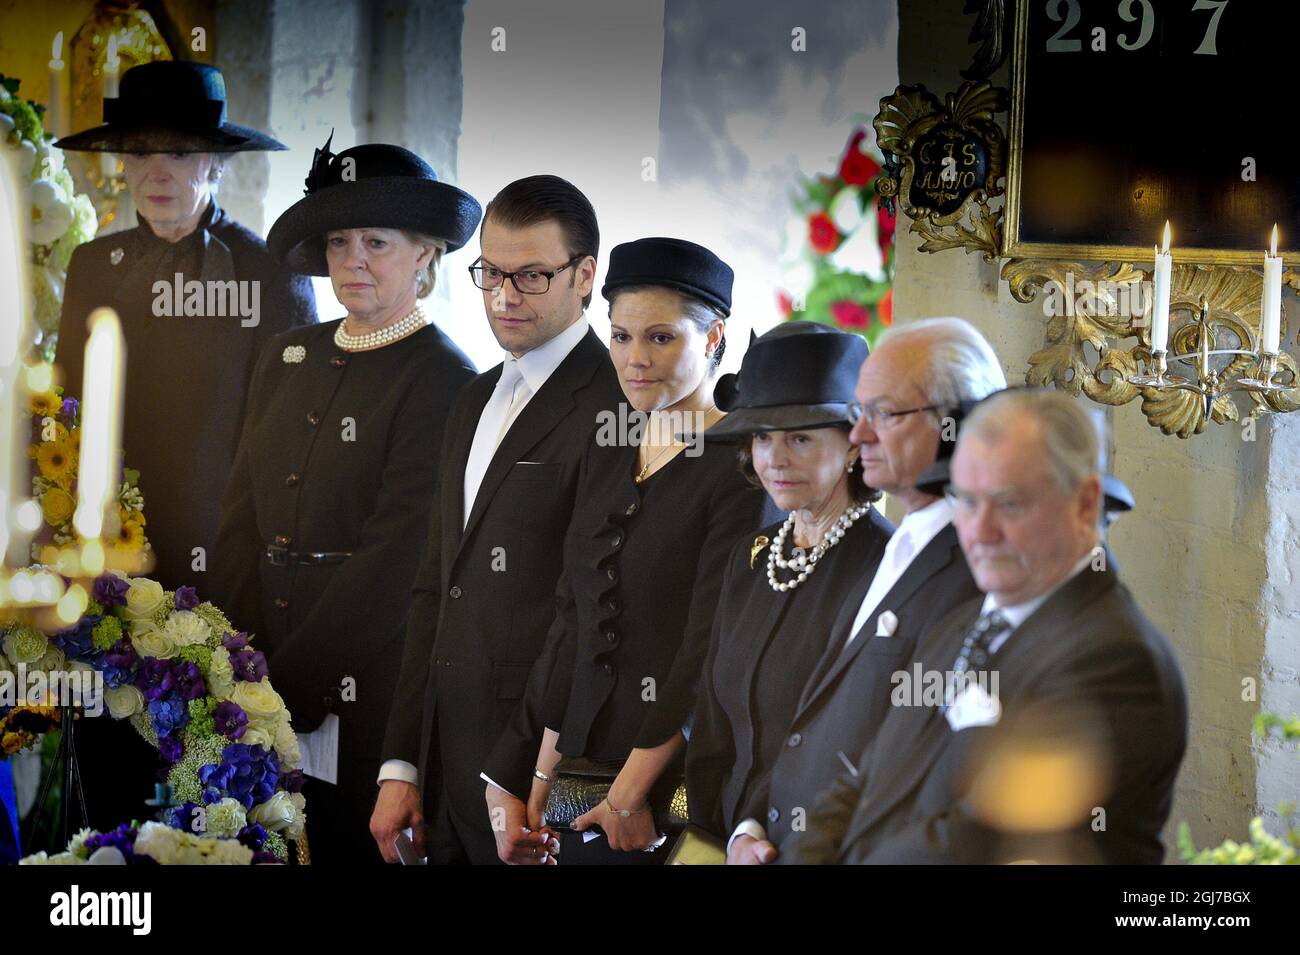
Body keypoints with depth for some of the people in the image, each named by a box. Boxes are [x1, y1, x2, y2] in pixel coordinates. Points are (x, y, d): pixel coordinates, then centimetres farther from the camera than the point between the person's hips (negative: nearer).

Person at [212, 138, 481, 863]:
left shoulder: (444, 381, -10)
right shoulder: (289, 360, 11)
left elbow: (396, 557, -16)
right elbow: (242, 516, 10)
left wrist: (291, 685, -17)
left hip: (370, 691, -6)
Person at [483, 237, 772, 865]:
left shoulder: (740, 469, -11)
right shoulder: (607, 453, 11)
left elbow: (709, 648, -15)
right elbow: (572, 619, 12)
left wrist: (631, 792, -14)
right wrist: (546, 771, 5)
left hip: (679, 782, -6)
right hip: (587, 756, 6)